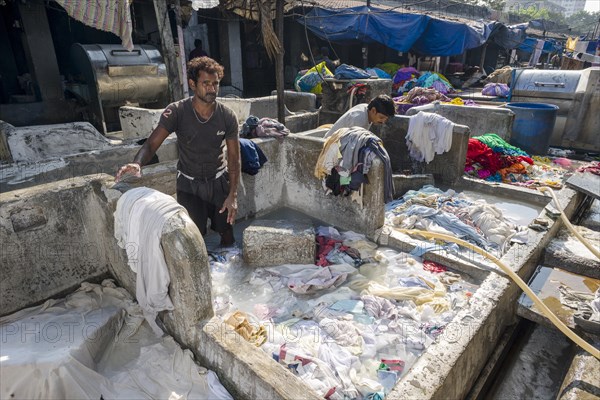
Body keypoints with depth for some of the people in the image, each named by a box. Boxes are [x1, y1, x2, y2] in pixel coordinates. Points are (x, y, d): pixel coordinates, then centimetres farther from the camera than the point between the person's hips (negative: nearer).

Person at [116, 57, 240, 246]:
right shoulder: (176, 111, -17)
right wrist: (137, 163, -43)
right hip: (189, 183, -1)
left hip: (219, 181, 2)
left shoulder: (227, 116, -13)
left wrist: (233, 195, -15)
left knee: (227, 233, 10)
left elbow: (234, 159, -8)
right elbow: (152, 144, -21)